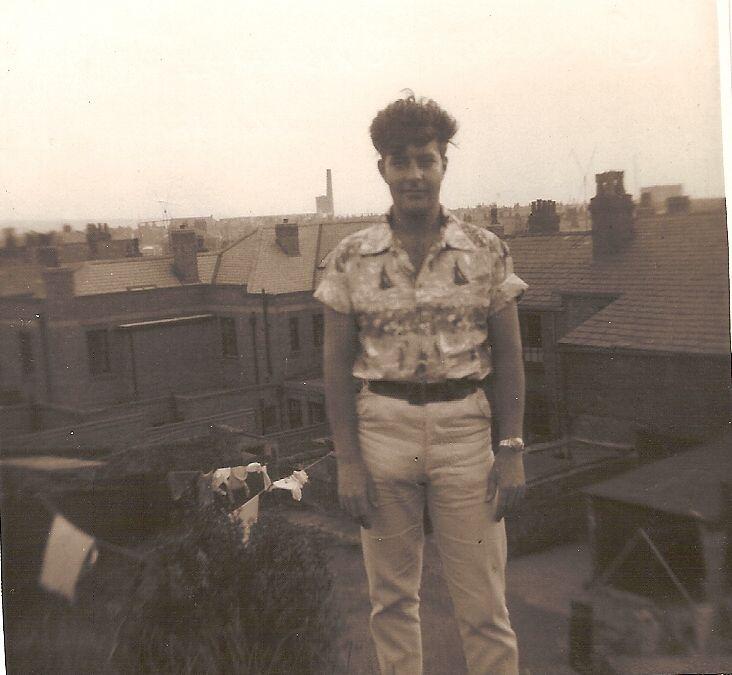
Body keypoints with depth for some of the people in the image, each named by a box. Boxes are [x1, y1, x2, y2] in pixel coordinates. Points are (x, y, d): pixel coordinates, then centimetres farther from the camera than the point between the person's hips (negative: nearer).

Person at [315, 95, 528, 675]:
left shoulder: (487, 252, -1)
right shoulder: (351, 259, -1)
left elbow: (509, 355, 2)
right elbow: (337, 363, 1)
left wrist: (512, 449, -4)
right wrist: (347, 460, -4)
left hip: (465, 429, 0)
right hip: (382, 426, 1)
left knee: (483, 602, 5)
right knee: (391, 598, 14)